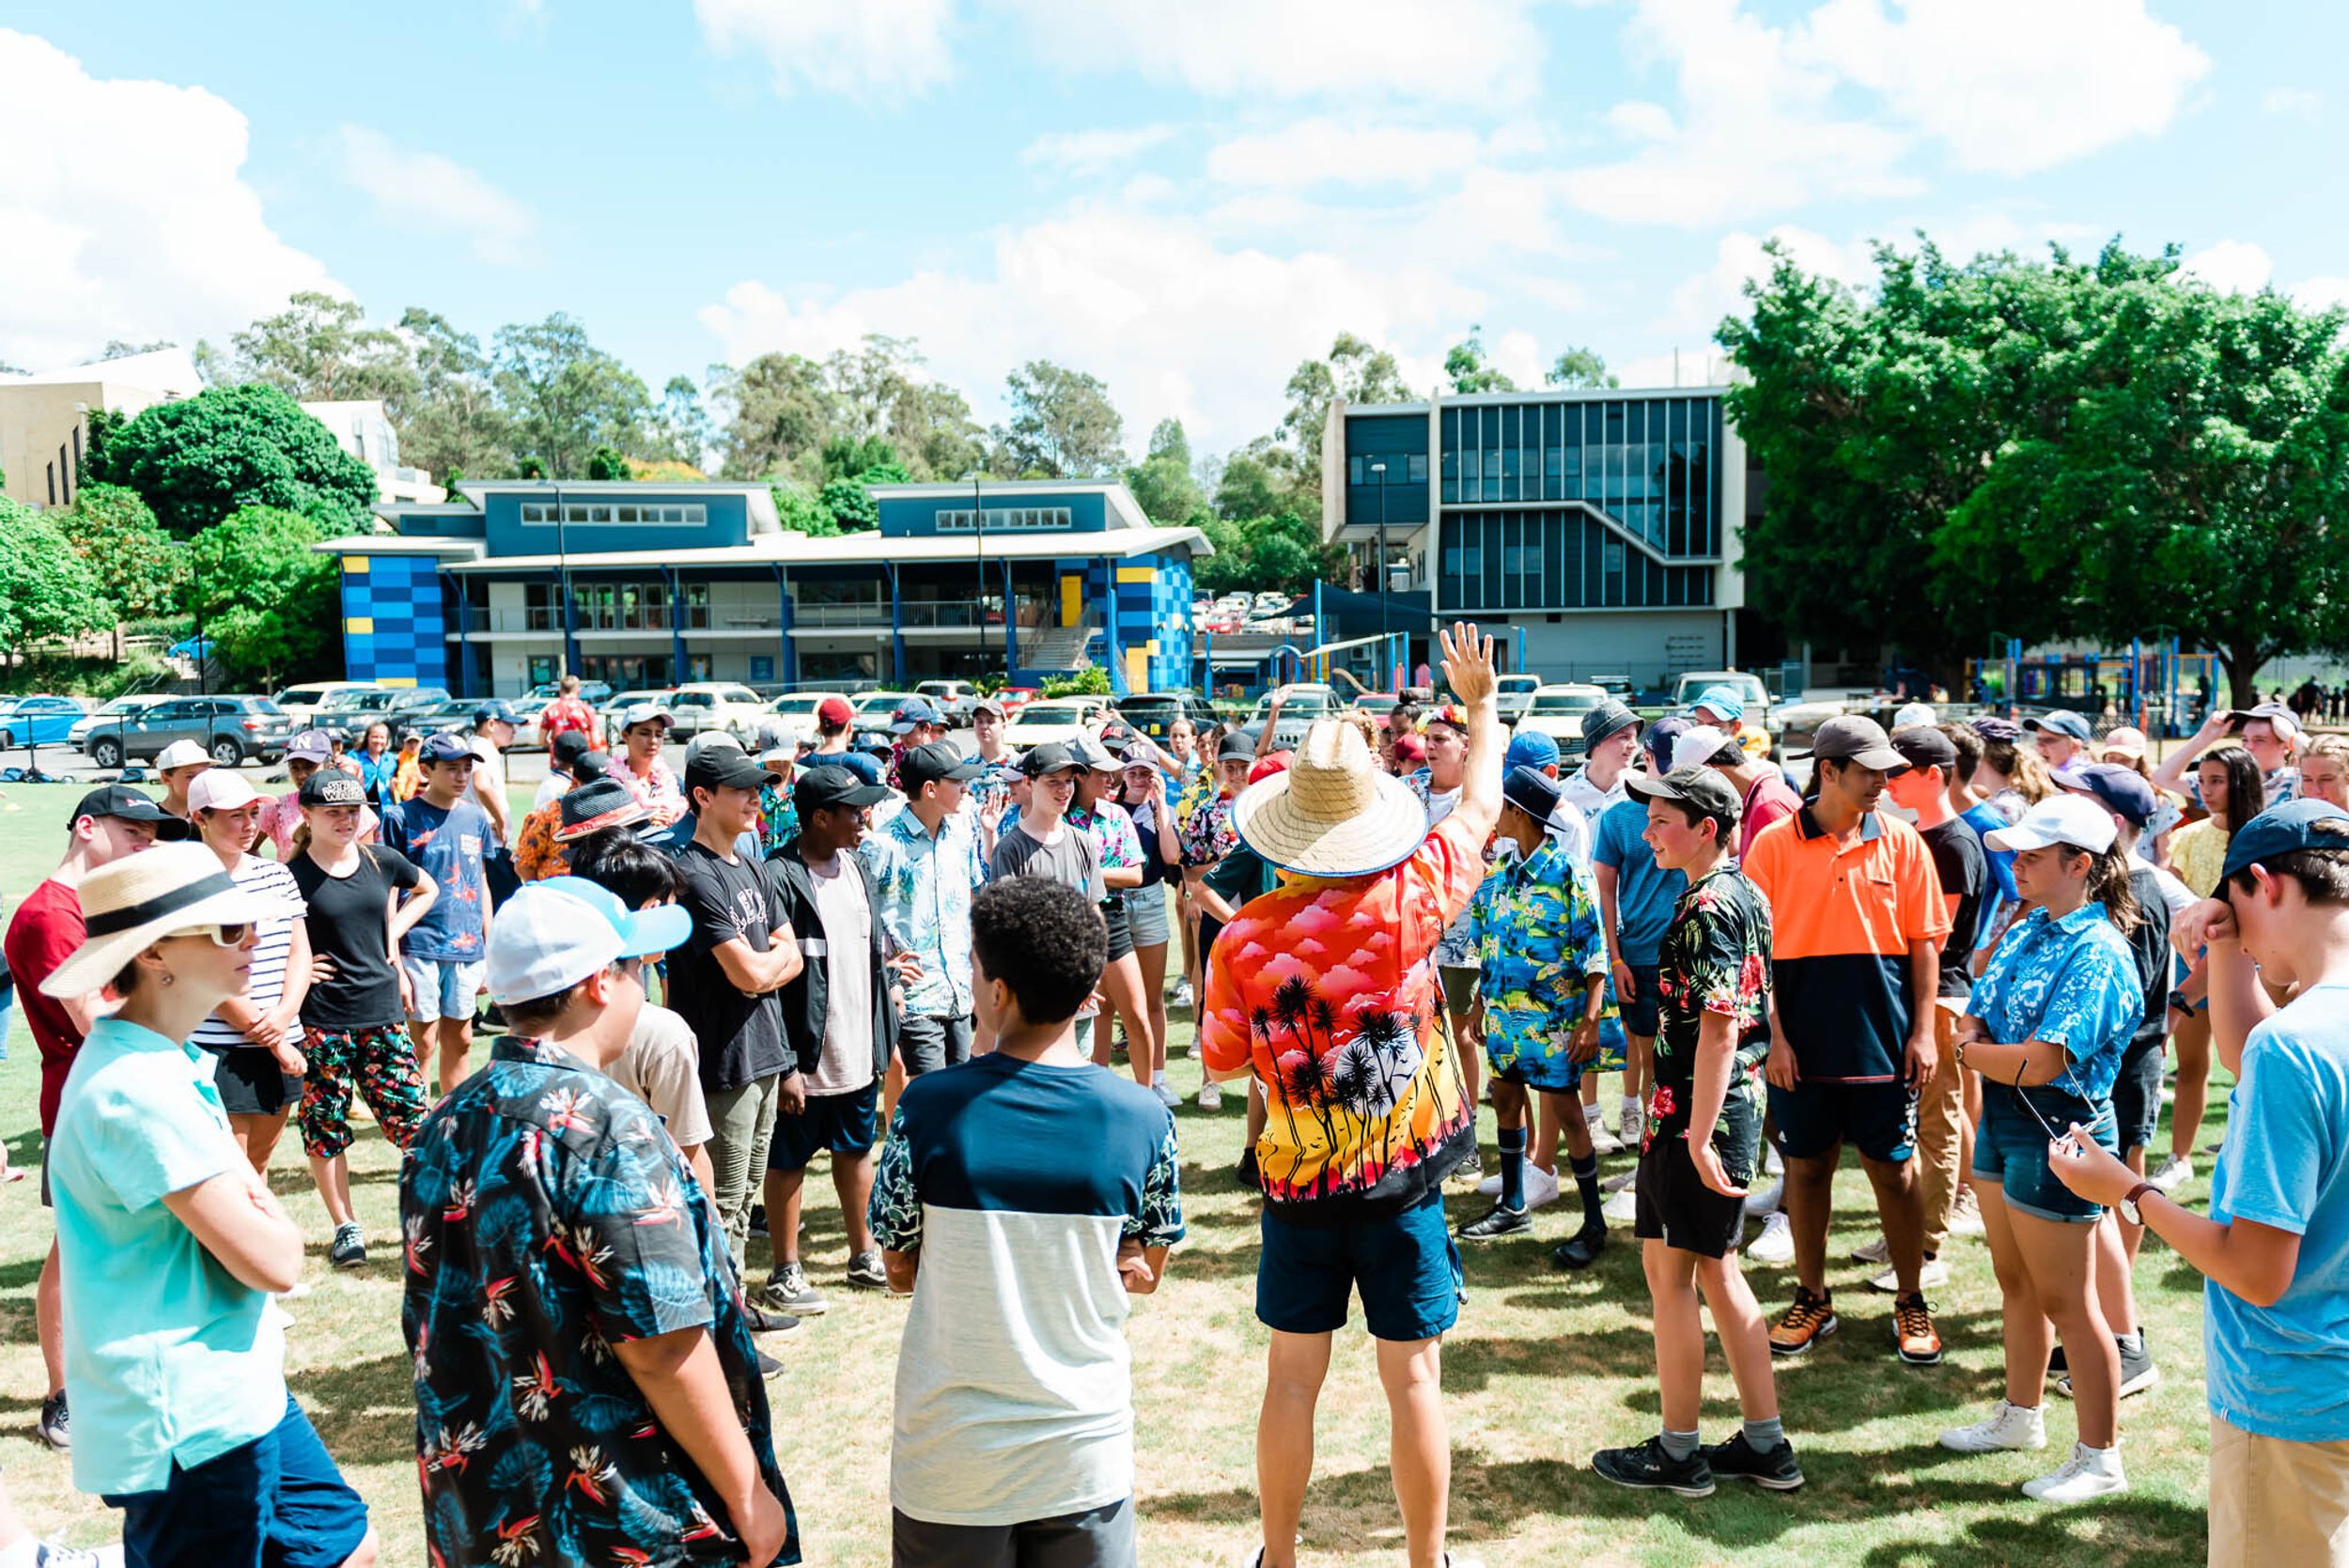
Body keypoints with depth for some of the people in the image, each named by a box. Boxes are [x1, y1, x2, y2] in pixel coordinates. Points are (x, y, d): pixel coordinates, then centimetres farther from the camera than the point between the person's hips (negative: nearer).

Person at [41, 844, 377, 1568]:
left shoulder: (167, 1062, 6)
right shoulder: (139, 1089, -25)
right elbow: (274, 1260, -24)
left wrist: (250, 1210, -6)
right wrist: (272, 1219, -5)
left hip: (238, 1391, 9)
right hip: (191, 1425, -9)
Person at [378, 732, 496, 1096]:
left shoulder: (477, 818, 9)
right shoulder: (401, 818, -5)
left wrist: (490, 947, 13)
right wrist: (394, 960, -9)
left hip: (467, 946, 5)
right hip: (419, 945, -4)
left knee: (460, 1040, 12)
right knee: (422, 1042, -1)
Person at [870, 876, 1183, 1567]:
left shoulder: (927, 1108, -16)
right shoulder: (1145, 1121, -13)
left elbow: (901, 1270, -3)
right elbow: (1144, 1274, 2)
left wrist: (988, 1265, 3)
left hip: (952, 1457, -1)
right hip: (1086, 1455, 1)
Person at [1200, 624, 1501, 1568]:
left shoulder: (1243, 937, -12)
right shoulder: (1409, 899, -13)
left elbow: (1221, 1061, 2)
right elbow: (1480, 803, 4)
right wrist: (1479, 702, 18)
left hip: (1299, 1184, 1)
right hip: (1406, 1180, -1)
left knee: (1293, 1377, 13)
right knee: (1413, 1380, 9)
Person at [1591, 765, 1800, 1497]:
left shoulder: (1706, 908, -18)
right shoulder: (1745, 895, 11)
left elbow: (1718, 1030, -23)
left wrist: (1698, 1137, -23)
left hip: (1695, 1112, -10)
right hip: (1739, 1106, 10)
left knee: (1669, 1270, 3)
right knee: (1716, 1270, 16)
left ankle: (1679, 1452, 14)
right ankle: (1766, 1444, 23)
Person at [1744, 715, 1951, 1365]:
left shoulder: (1901, 842, 1)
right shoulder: (1774, 844, -3)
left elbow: (1925, 943, 4)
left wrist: (1923, 1031, -2)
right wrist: (1773, 1036, -7)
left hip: (1883, 1040, 0)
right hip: (1801, 1042, 0)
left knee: (1895, 1169, 8)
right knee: (1806, 1167, 10)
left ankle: (1910, 1302, 24)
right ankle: (1812, 1300, 25)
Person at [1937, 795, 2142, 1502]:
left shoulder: (2097, 954, -21)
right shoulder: (2024, 931, 6)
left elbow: (2041, 1062, -26)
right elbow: (1972, 1017, 11)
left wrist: (1970, 1051, -9)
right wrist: (1975, 1039, -12)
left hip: (2057, 1133, -9)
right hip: (2002, 1121, 9)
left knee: (2066, 1301, 2)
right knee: (2016, 1282, 21)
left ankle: (2100, 1459, 16)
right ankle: (2021, 1415, 38)